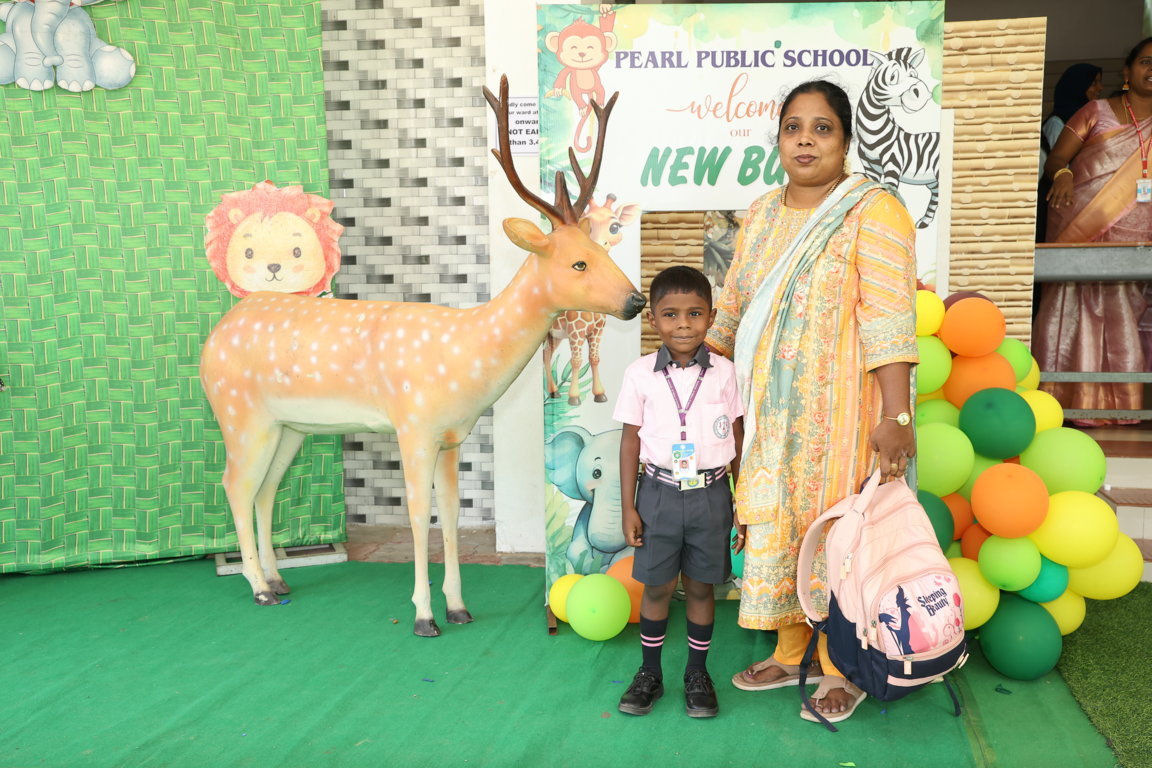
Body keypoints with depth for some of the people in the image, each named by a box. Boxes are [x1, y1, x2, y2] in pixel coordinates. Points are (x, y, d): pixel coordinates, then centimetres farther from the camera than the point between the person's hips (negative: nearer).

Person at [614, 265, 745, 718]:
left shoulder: (723, 372, -1)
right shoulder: (640, 374, -3)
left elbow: (737, 438, 6)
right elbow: (631, 441, 1)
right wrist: (628, 507, 0)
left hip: (711, 494, 1)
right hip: (660, 493, 0)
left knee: (700, 587, 11)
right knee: (656, 587, 9)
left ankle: (698, 674, 29)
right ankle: (650, 673, 28)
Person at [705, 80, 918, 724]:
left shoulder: (873, 211, -7)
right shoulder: (762, 215, 13)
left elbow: (890, 320, -17)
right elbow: (734, 307, 19)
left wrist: (895, 416, -24)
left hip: (839, 411, -6)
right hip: (772, 412, 6)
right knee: (775, 524, 11)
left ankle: (843, 669, 19)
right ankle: (790, 653, 28)